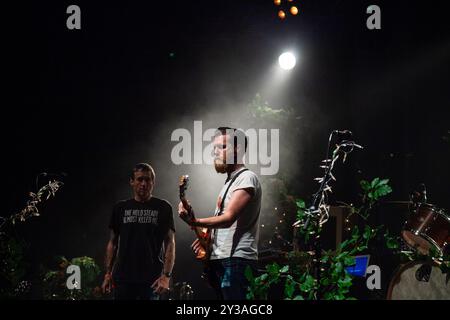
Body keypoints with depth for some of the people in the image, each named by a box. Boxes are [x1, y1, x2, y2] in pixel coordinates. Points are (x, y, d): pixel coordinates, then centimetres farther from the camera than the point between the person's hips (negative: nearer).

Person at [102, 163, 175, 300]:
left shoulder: (162, 208, 3)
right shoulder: (121, 208, 10)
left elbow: (170, 243, 0)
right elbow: (113, 242, 13)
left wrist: (167, 275, -11)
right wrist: (108, 273, 5)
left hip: (151, 279, -2)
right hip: (123, 278, 2)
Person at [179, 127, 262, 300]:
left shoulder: (247, 178, -8)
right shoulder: (230, 182, 23)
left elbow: (229, 218, -21)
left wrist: (196, 222, -35)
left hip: (236, 260, -10)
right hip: (219, 259, 10)